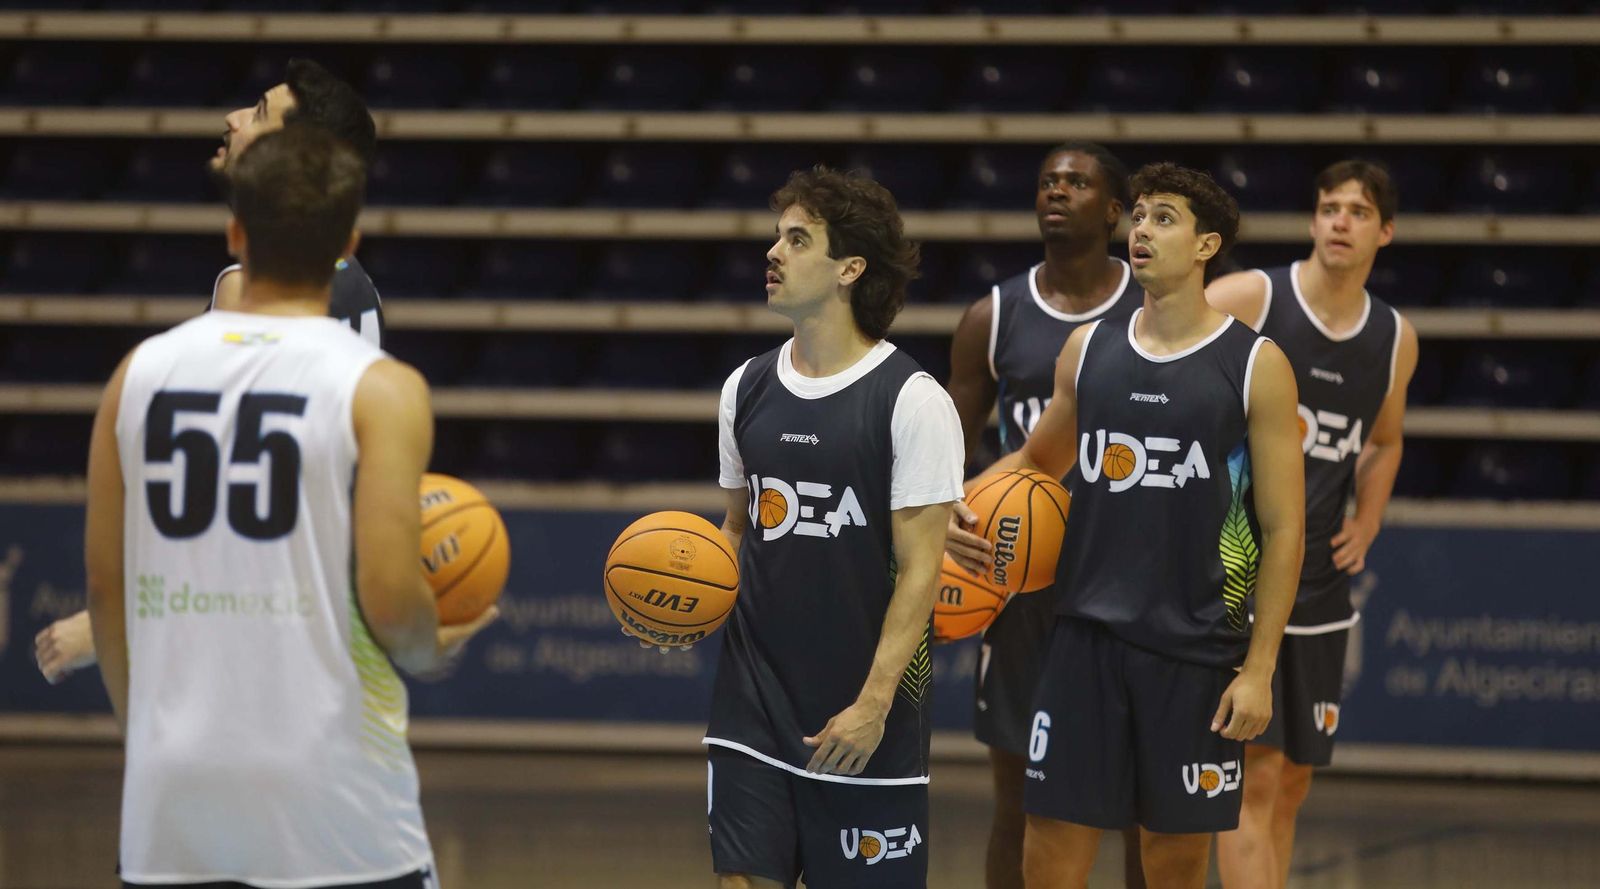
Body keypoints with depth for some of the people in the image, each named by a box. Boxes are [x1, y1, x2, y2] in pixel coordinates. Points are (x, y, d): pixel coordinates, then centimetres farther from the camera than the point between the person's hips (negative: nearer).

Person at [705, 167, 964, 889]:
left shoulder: (912, 400, -9)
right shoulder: (748, 388, 9)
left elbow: (920, 567, -11)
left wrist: (874, 703, -18)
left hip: (865, 719, -5)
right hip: (754, 699, 5)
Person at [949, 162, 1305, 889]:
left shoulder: (1256, 366, -3)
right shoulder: (1089, 351, 8)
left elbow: (1283, 527, -4)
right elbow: (1037, 460, 24)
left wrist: (1259, 668, -9)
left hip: (1197, 650, -3)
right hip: (1087, 638, 3)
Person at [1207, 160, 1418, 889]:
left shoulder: (1395, 339, 7)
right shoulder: (1246, 299, -10)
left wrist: (1366, 523, 9)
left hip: (1318, 582, 6)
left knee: (1292, 782, 10)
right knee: (1255, 773, -13)